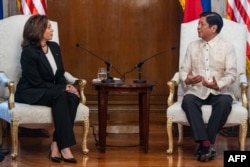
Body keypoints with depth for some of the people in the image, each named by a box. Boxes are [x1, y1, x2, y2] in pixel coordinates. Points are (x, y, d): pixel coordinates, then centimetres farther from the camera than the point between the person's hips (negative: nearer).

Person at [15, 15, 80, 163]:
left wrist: (66, 86, -11)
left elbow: (60, 75, 12)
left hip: (50, 91, 7)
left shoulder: (54, 47, 8)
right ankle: (65, 146, -35)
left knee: (73, 97, -26)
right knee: (60, 96, -35)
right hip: (30, 92, -6)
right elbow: (36, 82, -19)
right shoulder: (28, 52, -15)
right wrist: (63, 88, -21)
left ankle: (56, 144, -28)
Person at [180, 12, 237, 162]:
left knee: (225, 102, -36)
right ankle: (206, 144, -34)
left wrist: (218, 85, -26)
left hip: (219, 91, -2)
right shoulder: (193, 46, 12)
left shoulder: (227, 47, 1)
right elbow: (184, 69, 8)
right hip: (196, 90, 2)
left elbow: (232, 74, -6)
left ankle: (205, 145, -26)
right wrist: (187, 79, -17)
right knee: (187, 101, -33)